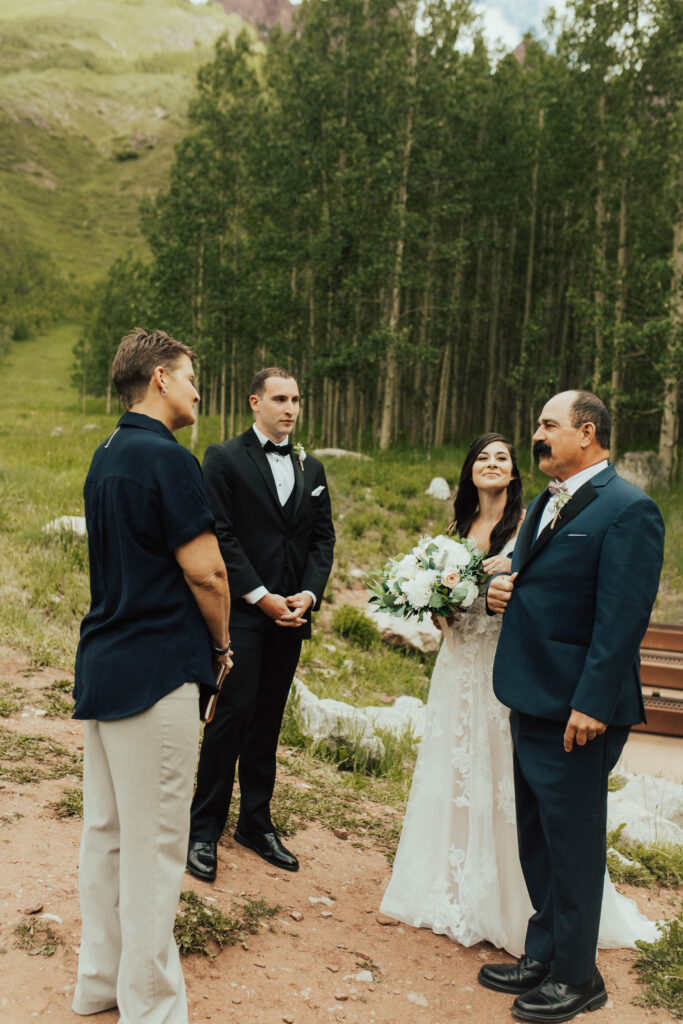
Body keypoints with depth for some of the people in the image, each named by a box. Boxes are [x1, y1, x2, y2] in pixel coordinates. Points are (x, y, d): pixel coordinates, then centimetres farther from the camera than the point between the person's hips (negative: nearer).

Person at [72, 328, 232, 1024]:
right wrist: (221, 644, 2)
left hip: (102, 665, 10)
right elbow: (205, 573, -17)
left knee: (105, 832, 17)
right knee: (154, 844, 1)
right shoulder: (167, 458, -16)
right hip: (155, 672, -9)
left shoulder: (106, 456, 13)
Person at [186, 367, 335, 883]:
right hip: (241, 612, -5)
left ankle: (257, 823, 23)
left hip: (291, 614, 5)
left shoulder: (312, 468, 15)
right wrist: (261, 596, -14)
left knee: (268, 721, 12)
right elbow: (220, 536, -9)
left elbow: (323, 538, 11)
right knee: (232, 714, -5)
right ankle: (205, 830, 8)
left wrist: (308, 594, -4)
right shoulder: (224, 458, -2)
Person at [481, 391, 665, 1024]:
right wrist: (499, 589, 1)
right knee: (536, 838, 19)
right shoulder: (544, 504, 13)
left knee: (573, 843, 5)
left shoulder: (627, 509, -15)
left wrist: (593, 704, -23)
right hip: (531, 703, 9)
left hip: (577, 710, -9)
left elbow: (623, 617, -20)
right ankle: (542, 955, 36)